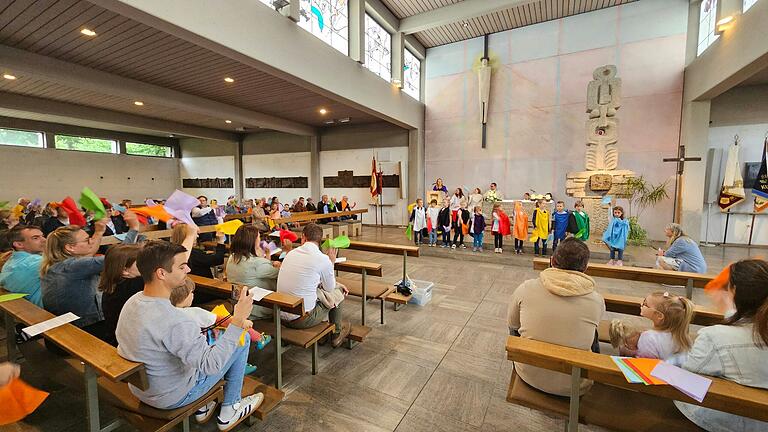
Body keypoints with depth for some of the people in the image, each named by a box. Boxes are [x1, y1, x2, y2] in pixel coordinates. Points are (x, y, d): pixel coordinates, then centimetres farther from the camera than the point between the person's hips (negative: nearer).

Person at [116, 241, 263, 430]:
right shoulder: (174, 321, -37)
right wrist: (238, 320, -35)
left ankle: (201, 407, 30)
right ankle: (229, 411, 17)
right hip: (171, 398, -7)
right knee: (242, 339, -1)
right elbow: (212, 365, -33)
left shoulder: (132, 301, -10)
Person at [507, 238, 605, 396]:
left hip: (529, 376, 0)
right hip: (574, 386, 1)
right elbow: (592, 333, 7)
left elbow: (512, 324, 1)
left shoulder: (526, 288, -17)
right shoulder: (597, 300, -16)